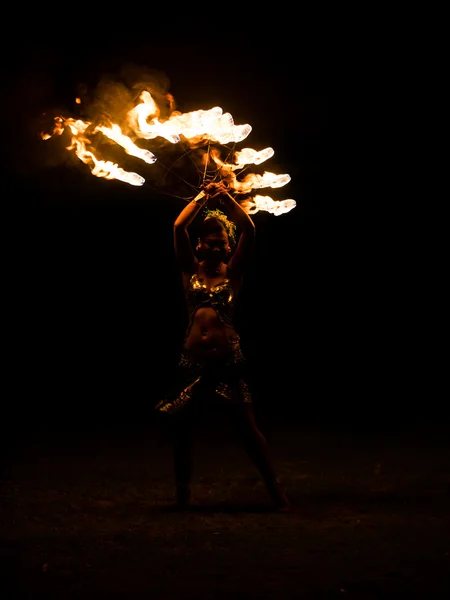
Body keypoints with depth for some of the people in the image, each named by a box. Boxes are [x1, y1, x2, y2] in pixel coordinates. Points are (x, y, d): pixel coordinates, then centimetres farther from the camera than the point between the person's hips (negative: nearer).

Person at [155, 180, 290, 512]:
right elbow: (179, 227, 2)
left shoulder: (234, 272, 6)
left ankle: (277, 492, 5)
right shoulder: (191, 270, 10)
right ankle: (183, 496, 19)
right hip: (192, 360, 3)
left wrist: (226, 196, 3)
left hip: (228, 359, -2)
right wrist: (202, 197, 9)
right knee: (182, 428, 6)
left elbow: (249, 229, -4)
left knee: (247, 427, -2)